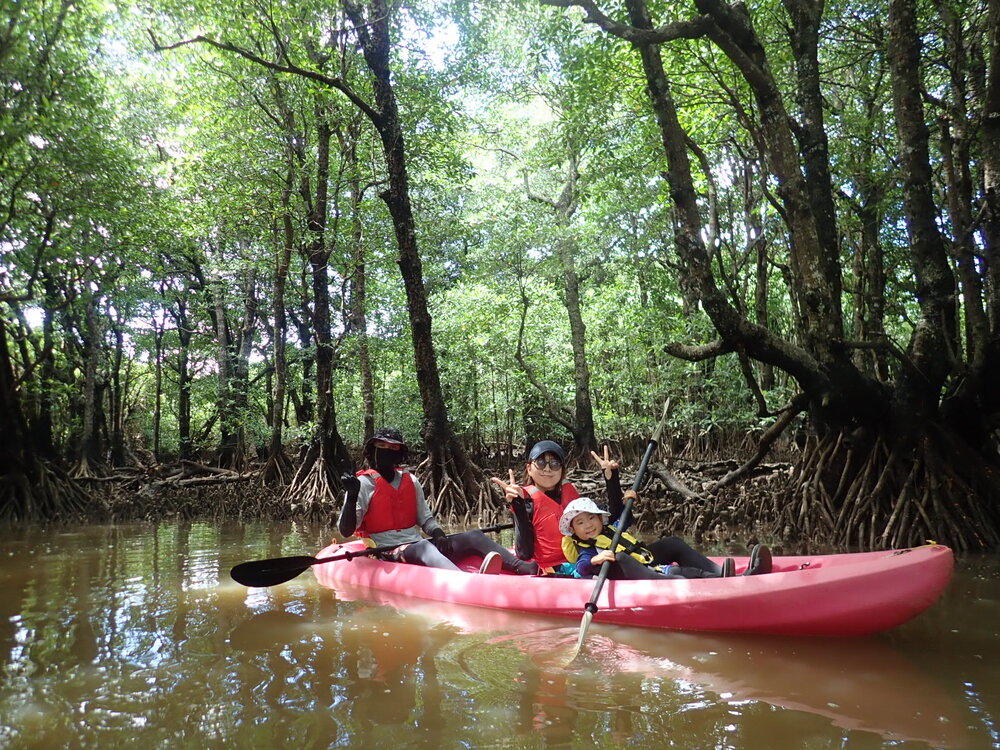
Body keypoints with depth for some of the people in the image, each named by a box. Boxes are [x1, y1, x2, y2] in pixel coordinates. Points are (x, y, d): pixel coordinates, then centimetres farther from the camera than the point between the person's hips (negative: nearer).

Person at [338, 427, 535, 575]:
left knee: (473, 536, -12)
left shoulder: (410, 481, 15)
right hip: (389, 555, -7)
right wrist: (352, 496, -25)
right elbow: (346, 531, -9)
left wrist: (438, 533, -3)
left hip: (418, 545, 7)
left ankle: (526, 569, -32)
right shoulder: (364, 483, -1)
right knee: (424, 547, -38)